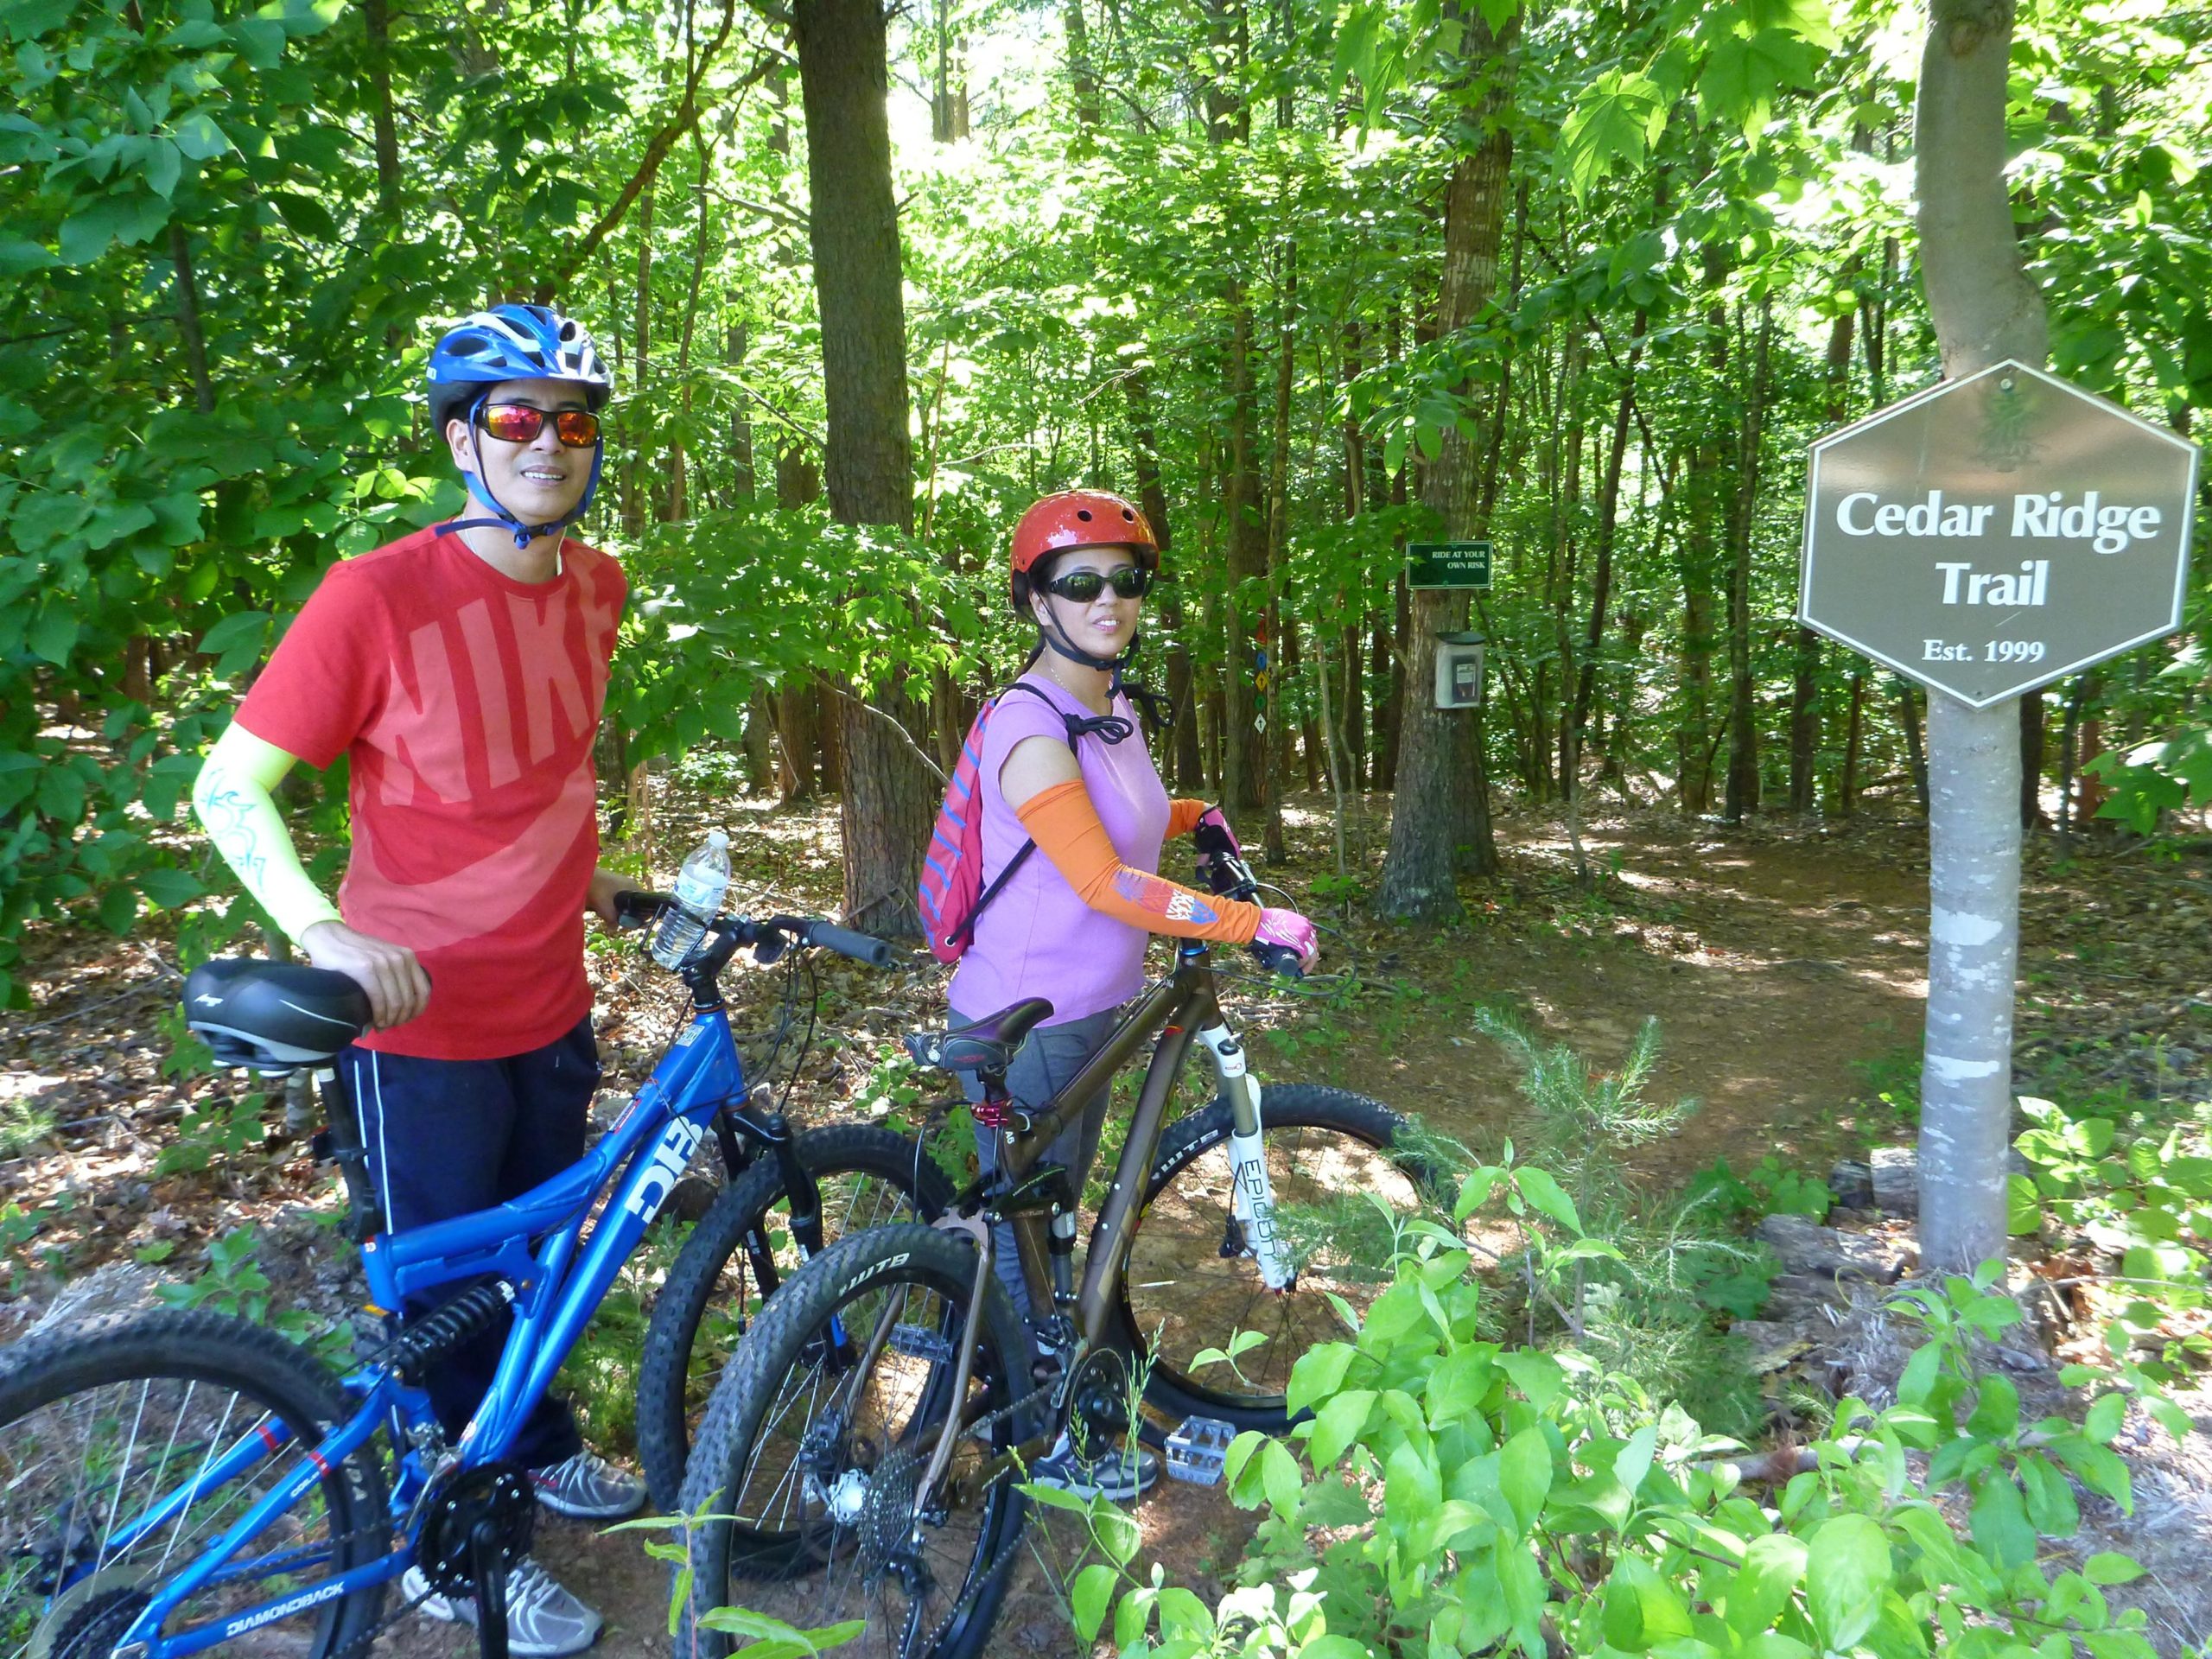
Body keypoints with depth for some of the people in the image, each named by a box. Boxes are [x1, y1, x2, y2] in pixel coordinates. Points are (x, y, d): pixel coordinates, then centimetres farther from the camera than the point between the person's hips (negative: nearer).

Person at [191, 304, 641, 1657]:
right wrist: (324, 934, -29)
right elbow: (230, 787, -16)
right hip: (423, 1020, -6)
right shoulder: (378, 596, -19)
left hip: (552, 1005, 6)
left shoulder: (596, 588, 0)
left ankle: (539, 1447, 48)